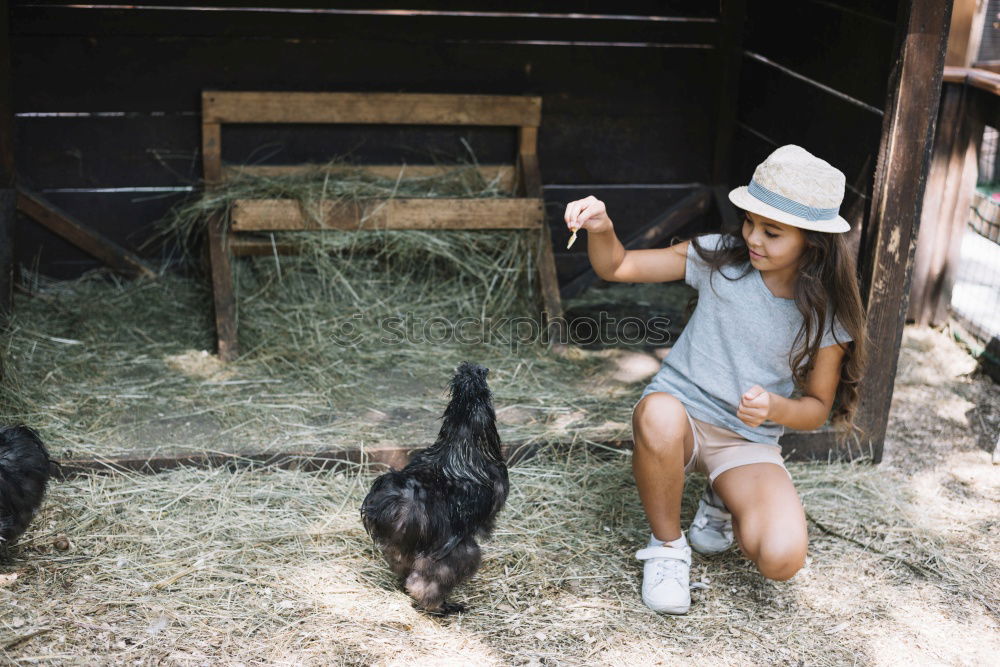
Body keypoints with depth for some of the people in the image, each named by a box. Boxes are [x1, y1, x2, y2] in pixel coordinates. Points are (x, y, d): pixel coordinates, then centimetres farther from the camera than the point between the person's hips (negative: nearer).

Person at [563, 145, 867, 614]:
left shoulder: (828, 315, -6)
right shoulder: (721, 258, -6)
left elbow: (818, 407, 2)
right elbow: (618, 267, -3)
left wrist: (775, 407, -21)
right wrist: (602, 228, -25)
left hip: (748, 442, 1)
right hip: (680, 418, 0)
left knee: (782, 558, -25)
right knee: (659, 415, -41)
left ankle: (722, 504, 13)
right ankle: (667, 545, -12)